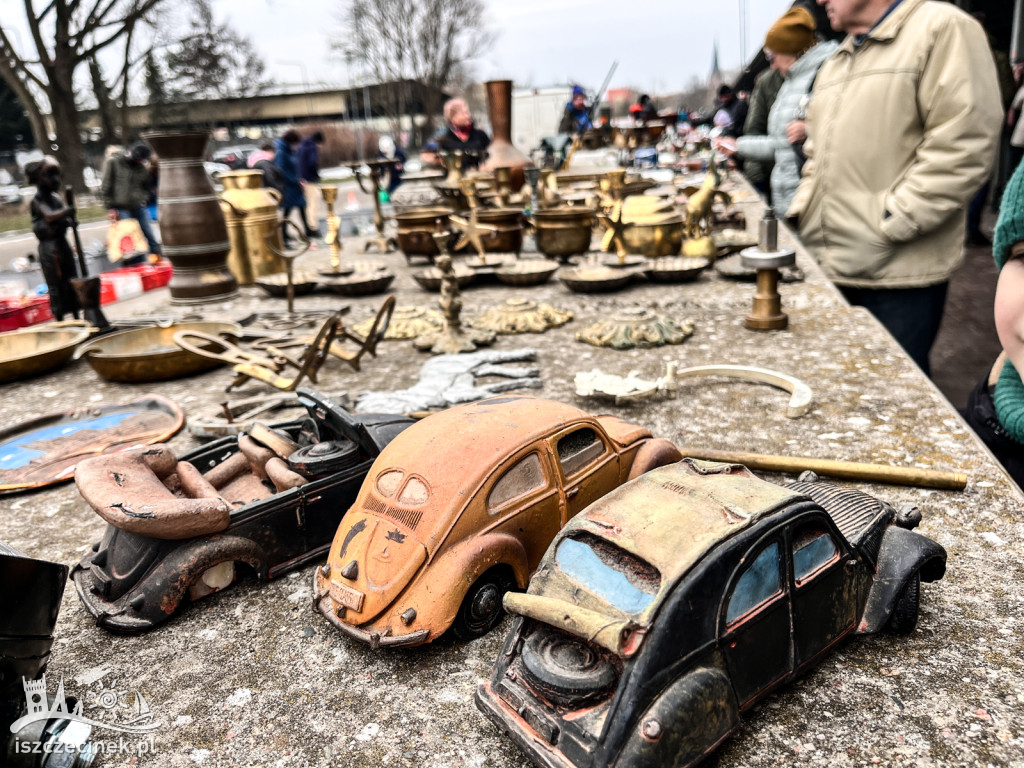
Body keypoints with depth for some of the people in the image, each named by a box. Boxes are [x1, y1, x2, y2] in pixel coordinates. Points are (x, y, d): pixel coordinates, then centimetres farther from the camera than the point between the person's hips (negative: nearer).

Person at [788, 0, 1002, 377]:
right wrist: (801, 211, 10)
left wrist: (885, 230, -18)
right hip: (828, 264, 7)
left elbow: (961, 149, -16)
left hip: (897, 274, -7)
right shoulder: (836, 63, 19)